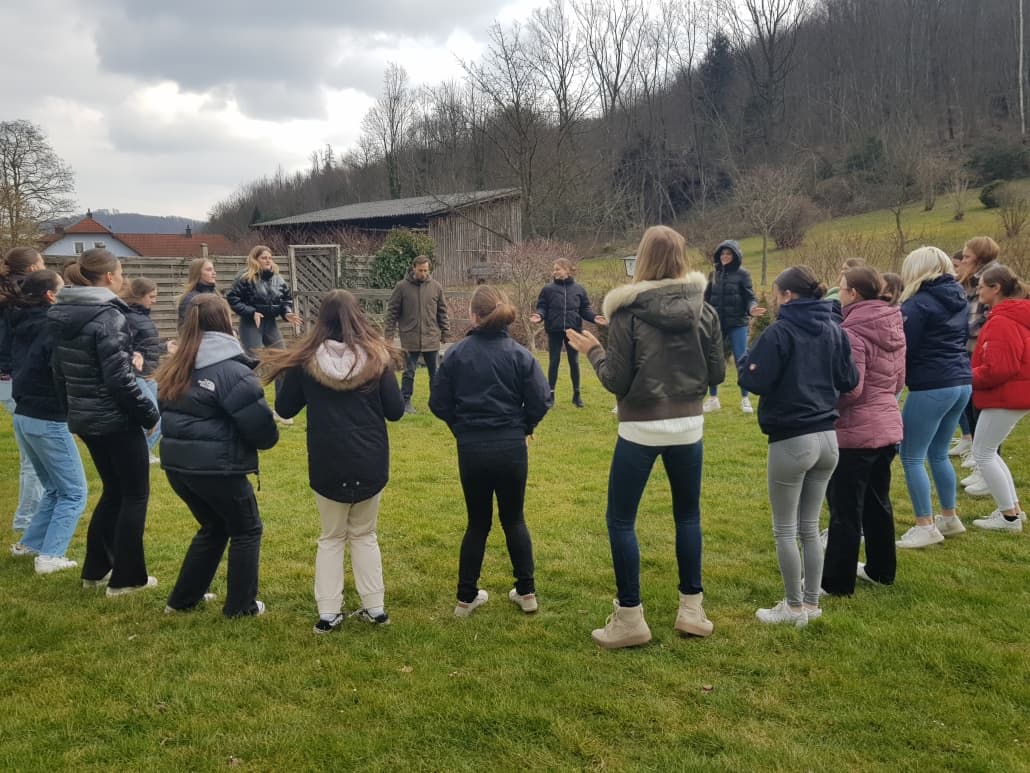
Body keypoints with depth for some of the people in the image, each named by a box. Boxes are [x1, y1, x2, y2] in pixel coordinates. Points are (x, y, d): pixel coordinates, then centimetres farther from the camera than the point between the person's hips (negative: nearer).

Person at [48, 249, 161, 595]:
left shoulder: (61, 315, 6)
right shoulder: (107, 317, -20)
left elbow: (59, 371, 13)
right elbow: (119, 378, -23)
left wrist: (71, 408, 22)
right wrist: (148, 412, -11)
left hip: (83, 418, 8)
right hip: (116, 419, -8)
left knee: (114, 490, 21)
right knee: (135, 494, 5)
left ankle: (95, 569, 28)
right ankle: (126, 578, 11)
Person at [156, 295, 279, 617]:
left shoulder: (175, 369, 8)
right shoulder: (233, 371, -15)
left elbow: (165, 415, 15)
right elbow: (261, 427, -15)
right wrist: (268, 439, 4)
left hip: (176, 465, 7)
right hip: (217, 468, -7)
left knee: (213, 526, 26)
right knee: (246, 530, 13)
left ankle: (183, 599, 32)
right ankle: (240, 606, 19)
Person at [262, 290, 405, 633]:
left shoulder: (305, 359, -6)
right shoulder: (376, 356, -5)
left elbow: (284, 409, 4)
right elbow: (395, 411, -2)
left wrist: (284, 371, 17)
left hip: (328, 466, -1)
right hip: (370, 463, 1)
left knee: (331, 537, 16)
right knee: (364, 534, 19)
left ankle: (328, 613, 13)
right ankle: (375, 607, 19)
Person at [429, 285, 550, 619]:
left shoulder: (456, 354, -5)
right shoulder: (519, 354, -5)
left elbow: (439, 403, -4)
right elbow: (541, 400, -9)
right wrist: (523, 427, 9)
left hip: (471, 450, 0)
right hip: (511, 448, 0)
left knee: (477, 522, 14)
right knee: (514, 519, 17)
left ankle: (466, 597, 20)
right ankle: (526, 592, 22)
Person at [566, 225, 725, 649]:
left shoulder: (629, 312, -12)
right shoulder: (704, 310, -1)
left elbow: (617, 381, -12)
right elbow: (717, 374, 3)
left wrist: (593, 351, 4)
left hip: (640, 429, -4)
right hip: (687, 426, 4)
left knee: (620, 520, 8)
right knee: (688, 514, 19)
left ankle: (630, 619, 11)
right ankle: (692, 610, 24)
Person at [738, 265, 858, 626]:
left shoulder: (779, 332, -14)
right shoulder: (834, 331, 5)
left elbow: (755, 381, -15)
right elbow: (849, 381, 10)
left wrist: (744, 362, 4)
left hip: (791, 441, -6)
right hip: (827, 438, 6)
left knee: (785, 530, 7)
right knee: (810, 527, 17)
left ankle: (794, 607, 14)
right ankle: (811, 602, 24)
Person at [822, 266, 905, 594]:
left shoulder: (853, 332, -19)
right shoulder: (893, 327, 7)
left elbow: (849, 389, -22)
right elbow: (899, 380, 15)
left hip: (855, 431, -9)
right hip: (888, 426, 9)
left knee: (845, 510, 0)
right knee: (877, 502, 21)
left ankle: (836, 582, 8)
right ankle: (881, 570, 32)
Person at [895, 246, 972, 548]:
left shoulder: (919, 303, -13)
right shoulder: (959, 298, 12)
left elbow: (903, 349, -12)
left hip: (931, 386, -9)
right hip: (961, 382, 9)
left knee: (911, 456, -1)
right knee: (938, 454, 19)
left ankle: (925, 527, 0)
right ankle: (949, 518, 26)